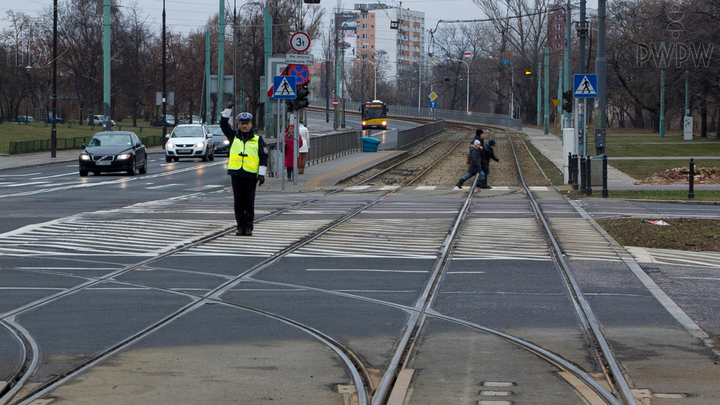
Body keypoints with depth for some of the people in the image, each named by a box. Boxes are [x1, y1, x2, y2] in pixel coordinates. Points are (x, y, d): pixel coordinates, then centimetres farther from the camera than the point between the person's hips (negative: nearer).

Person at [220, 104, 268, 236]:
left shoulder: (258, 139, 7)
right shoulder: (234, 136, 13)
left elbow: (263, 157, 6)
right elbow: (223, 125, 13)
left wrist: (262, 174, -1)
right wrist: (228, 110, 6)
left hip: (250, 175, -2)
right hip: (236, 174, 2)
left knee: (249, 203, -1)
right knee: (238, 203, 3)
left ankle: (248, 227, 4)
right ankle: (240, 227, 8)